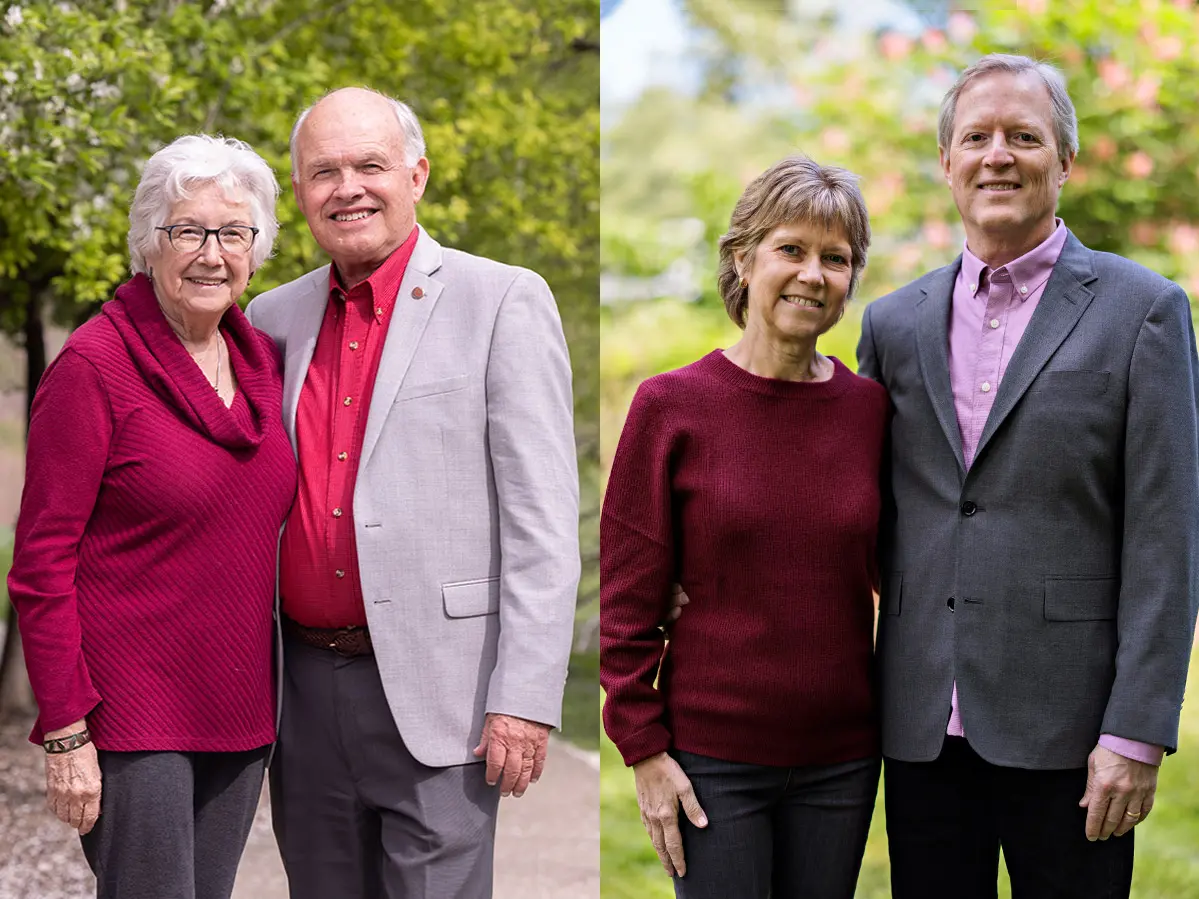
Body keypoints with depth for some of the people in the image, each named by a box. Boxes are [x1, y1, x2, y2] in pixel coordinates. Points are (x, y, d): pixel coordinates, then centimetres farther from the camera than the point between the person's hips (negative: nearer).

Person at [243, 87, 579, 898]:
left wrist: (525, 701, -15)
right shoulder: (274, 318, 11)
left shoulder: (502, 302, -4)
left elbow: (543, 521, -9)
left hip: (434, 695, -5)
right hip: (304, 687, 5)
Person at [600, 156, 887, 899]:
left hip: (841, 758, 3)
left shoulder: (872, 408, 2)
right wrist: (644, 749, -6)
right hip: (712, 761, -3)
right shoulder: (671, 406, -6)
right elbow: (627, 597, -3)